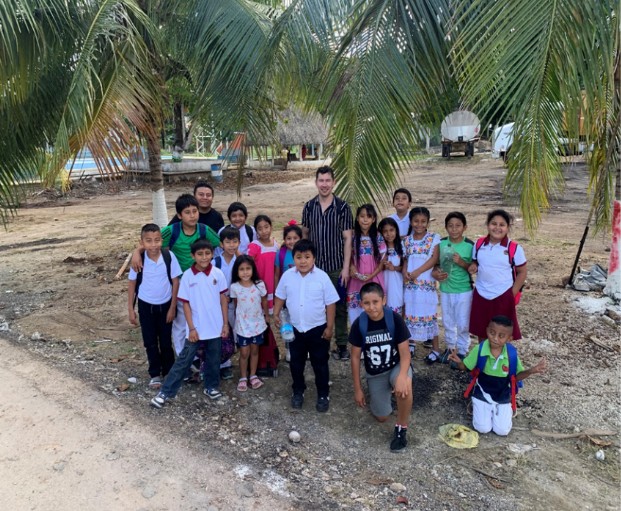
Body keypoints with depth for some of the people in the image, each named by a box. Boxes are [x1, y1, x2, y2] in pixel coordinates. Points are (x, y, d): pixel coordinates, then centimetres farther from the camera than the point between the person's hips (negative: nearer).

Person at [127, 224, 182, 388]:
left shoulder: (169, 257, -16)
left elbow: (175, 282, -8)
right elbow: (132, 284, -2)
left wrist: (172, 307, -6)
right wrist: (131, 309, -1)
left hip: (165, 305, 0)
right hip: (146, 306, 1)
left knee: (166, 342, 11)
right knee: (150, 342, 10)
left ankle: (169, 372, 30)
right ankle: (155, 374, 26)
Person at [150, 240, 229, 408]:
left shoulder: (218, 274, -6)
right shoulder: (188, 276, -10)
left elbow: (223, 299, 2)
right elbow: (186, 303, -6)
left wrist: (225, 323, 1)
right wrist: (191, 328, -9)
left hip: (215, 327, 2)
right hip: (196, 328, -2)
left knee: (213, 360, 15)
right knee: (184, 360, 4)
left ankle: (211, 386, 34)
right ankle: (165, 392, 14)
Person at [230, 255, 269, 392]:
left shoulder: (260, 285, -14)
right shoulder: (234, 287, -14)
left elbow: (264, 301, 2)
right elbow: (235, 304, 2)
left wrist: (266, 315, 13)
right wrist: (238, 317, 10)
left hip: (257, 323, 1)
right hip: (242, 325, -1)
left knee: (255, 350, 16)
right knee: (244, 353, 7)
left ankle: (253, 376, 32)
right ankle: (243, 378, 25)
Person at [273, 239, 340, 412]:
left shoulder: (322, 277, -15)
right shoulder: (287, 276, -7)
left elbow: (330, 303, -9)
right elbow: (280, 296, 8)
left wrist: (330, 327, -9)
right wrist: (276, 314, -1)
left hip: (318, 328, -3)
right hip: (295, 329, 3)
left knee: (320, 364, 10)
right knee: (296, 363, 17)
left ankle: (323, 394, 27)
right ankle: (298, 391, 36)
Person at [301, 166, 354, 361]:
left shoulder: (342, 207, -5)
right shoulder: (309, 207, 3)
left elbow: (347, 239, -5)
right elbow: (305, 235, 10)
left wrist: (346, 268, -9)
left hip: (336, 266, -2)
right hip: (315, 266, 2)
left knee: (339, 307, 7)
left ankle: (342, 346, 20)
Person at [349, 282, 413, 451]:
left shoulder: (395, 319, -22)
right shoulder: (359, 325, -17)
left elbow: (405, 354, -20)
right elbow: (355, 357, -6)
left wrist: (402, 376, -39)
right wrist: (357, 388, -2)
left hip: (397, 366, -2)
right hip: (375, 374, 2)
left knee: (404, 387, -36)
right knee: (382, 417, 3)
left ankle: (401, 429, -11)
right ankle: (384, 392, 36)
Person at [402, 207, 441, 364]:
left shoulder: (434, 238, -2)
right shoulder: (407, 240, 8)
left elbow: (434, 259, -9)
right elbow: (406, 259, 13)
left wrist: (416, 272, -16)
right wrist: (405, 272, -8)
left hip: (427, 283, -3)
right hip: (410, 283, 3)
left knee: (429, 314, 1)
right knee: (411, 313, 9)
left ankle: (435, 349, 9)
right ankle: (410, 343, 24)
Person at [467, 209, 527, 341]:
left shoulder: (514, 248, -10)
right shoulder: (479, 244, 0)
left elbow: (522, 272, -3)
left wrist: (512, 294, -7)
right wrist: (472, 267, -10)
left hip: (503, 297, -3)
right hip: (480, 295, 4)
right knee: (481, 331, 15)